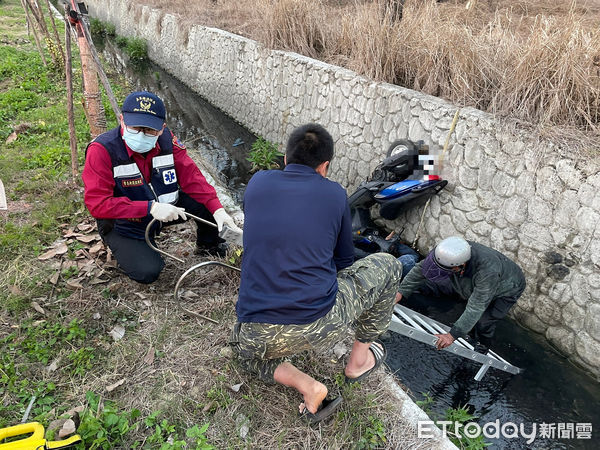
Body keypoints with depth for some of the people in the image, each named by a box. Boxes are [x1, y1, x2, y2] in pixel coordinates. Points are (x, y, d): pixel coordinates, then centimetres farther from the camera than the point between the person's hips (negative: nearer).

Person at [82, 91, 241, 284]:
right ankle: (126, 249, 14)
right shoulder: (101, 150, -26)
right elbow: (97, 203, -30)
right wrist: (151, 208, -38)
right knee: (147, 272, -21)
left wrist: (218, 210, -26)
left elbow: (191, 177, -13)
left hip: (162, 207, 4)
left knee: (207, 200, -14)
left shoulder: (166, 139, -14)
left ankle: (208, 245, 16)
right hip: (122, 223, -4)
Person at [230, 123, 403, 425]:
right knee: (387, 265, 20)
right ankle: (359, 359, 32)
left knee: (246, 350, 40)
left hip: (261, 337, 3)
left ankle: (305, 386, 14)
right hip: (322, 327, -2)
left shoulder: (257, 183, 7)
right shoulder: (334, 194, 2)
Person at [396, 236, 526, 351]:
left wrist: (453, 335, -39)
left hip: (506, 288, -5)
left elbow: (475, 307, -42)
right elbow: (421, 268, -21)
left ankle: (483, 347, 14)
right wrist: (401, 292, -26)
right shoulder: (448, 252, -32)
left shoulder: (487, 270, -48)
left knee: (484, 321, -16)